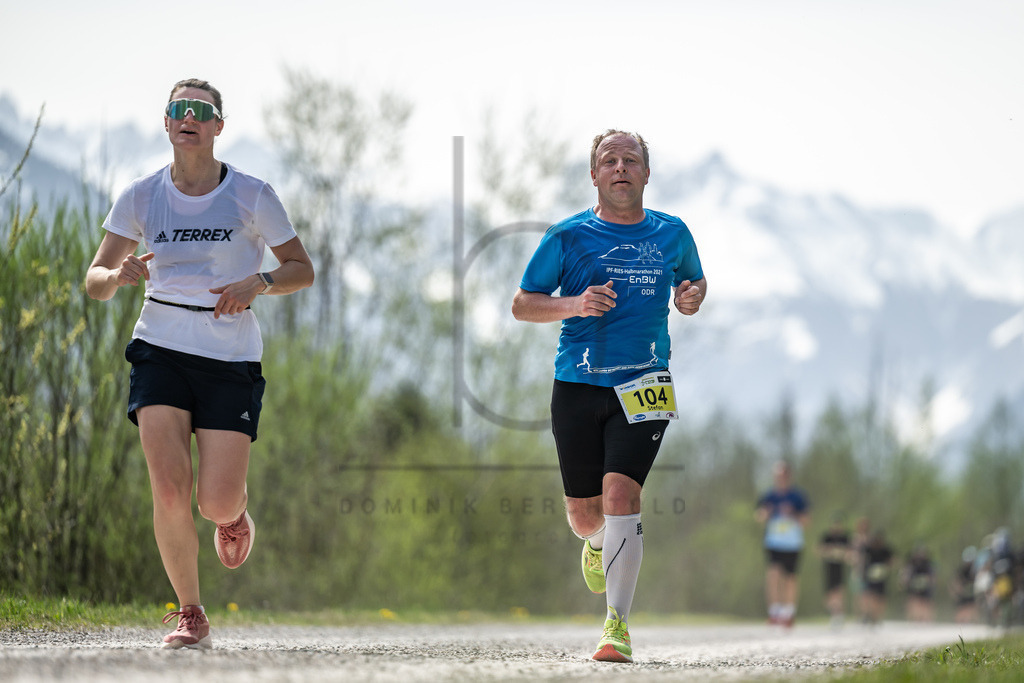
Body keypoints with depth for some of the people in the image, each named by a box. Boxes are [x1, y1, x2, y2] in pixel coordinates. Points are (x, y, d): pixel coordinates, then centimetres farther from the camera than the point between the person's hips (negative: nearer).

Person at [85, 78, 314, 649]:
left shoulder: (252, 195, -2)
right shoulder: (141, 197, 2)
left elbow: (303, 269, 5)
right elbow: (95, 281, 6)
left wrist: (260, 283, -15)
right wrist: (120, 275, -18)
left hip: (233, 356, -1)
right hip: (161, 349, 1)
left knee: (217, 502, -9)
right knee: (169, 490, -15)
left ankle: (236, 512, 31)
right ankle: (191, 617, 2)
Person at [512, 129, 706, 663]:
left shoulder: (671, 234, 7)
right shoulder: (567, 236, 1)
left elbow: (693, 280, 26)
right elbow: (521, 305, 4)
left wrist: (691, 295, 1)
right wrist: (574, 305, -14)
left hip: (643, 387, -1)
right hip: (577, 386, 1)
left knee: (620, 493, -19)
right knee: (584, 513, 7)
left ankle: (618, 625, -14)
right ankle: (599, 542, 47)